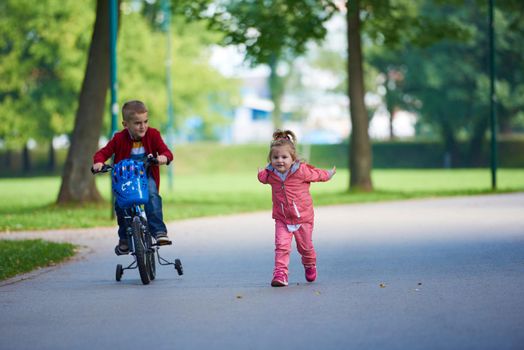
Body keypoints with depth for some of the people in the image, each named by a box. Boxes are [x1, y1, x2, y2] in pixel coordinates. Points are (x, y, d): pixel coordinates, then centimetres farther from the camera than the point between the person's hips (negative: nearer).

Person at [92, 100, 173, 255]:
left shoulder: (152, 135, -7)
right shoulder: (120, 138, -8)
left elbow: (166, 152, -10)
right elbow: (103, 153, -4)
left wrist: (164, 157, -35)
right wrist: (98, 162, -27)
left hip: (146, 176, -1)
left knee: (152, 196, -31)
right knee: (120, 204, -18)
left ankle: (158, 231, -31)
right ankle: (124, 239, 4)